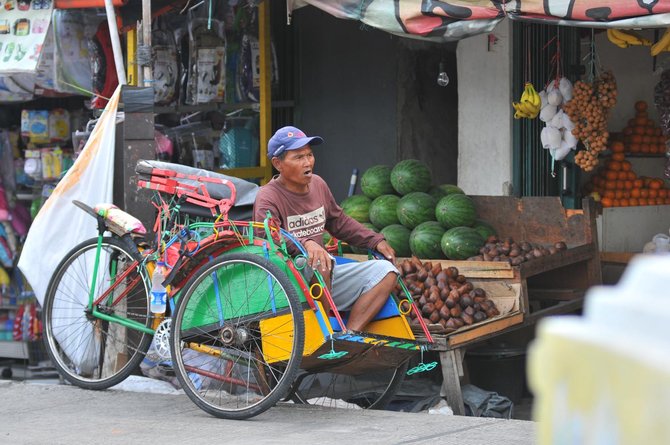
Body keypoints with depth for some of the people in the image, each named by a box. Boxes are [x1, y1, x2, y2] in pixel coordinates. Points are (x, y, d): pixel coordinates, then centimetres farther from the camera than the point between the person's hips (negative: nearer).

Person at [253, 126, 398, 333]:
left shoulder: (317, 184, 12)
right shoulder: (268, 199, -10)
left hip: (326, 277, 8)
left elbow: (340, 222, 26)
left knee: (386, 271, -5)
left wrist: (375, 240, 16)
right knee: (320, 263, -39)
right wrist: (306, 243, -43)